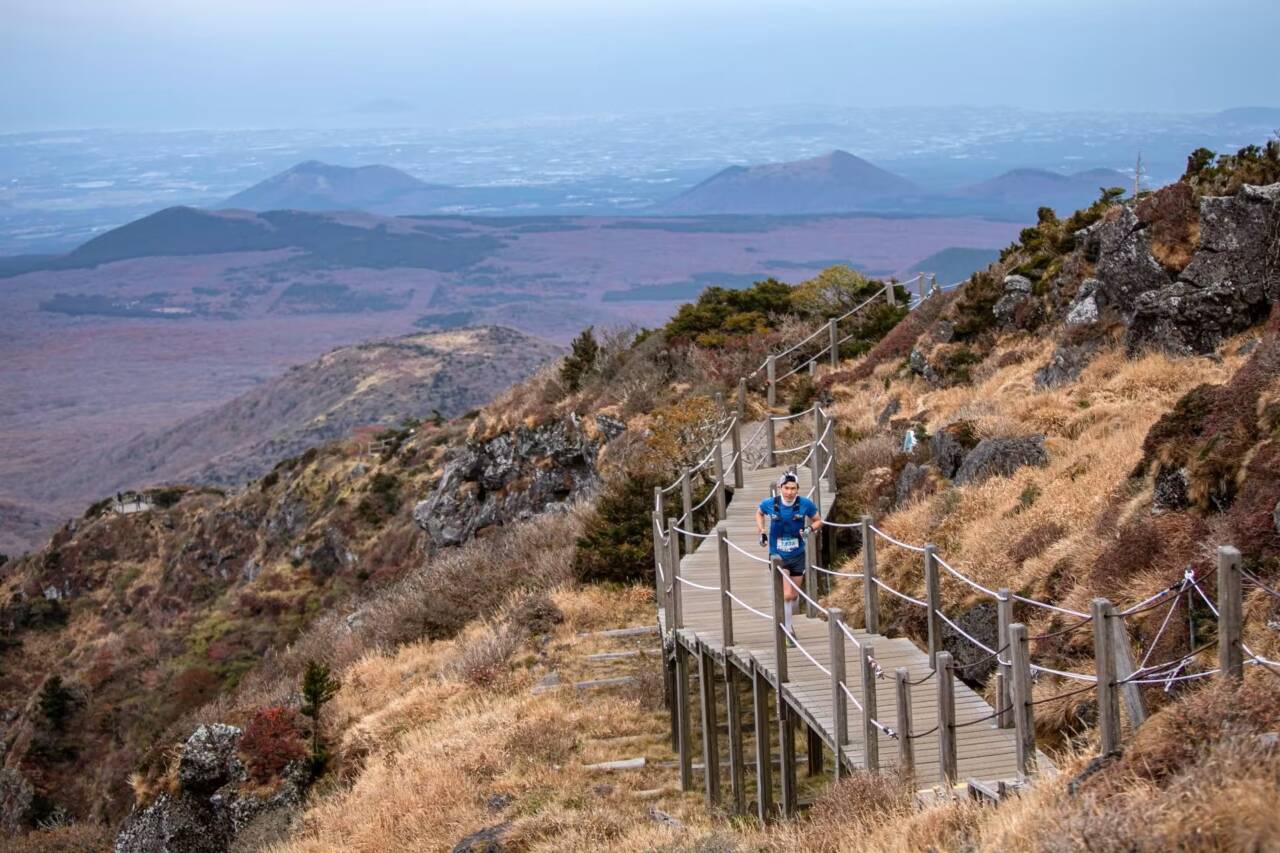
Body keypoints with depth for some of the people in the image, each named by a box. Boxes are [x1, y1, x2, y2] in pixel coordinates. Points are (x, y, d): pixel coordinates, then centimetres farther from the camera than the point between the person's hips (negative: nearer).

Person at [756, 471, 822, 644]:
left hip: (798, 556, 2)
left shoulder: (805, 504, -12)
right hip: (778, 556, -2)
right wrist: (762, 531, -1)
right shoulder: (770, 504, -12)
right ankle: (788, 633, -4)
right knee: (786, 594, -14)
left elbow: (818, 520, 3)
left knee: (794, 595, 13)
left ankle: (787, 622, 42)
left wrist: (810, 528, -18)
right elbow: (759, 513, 11)